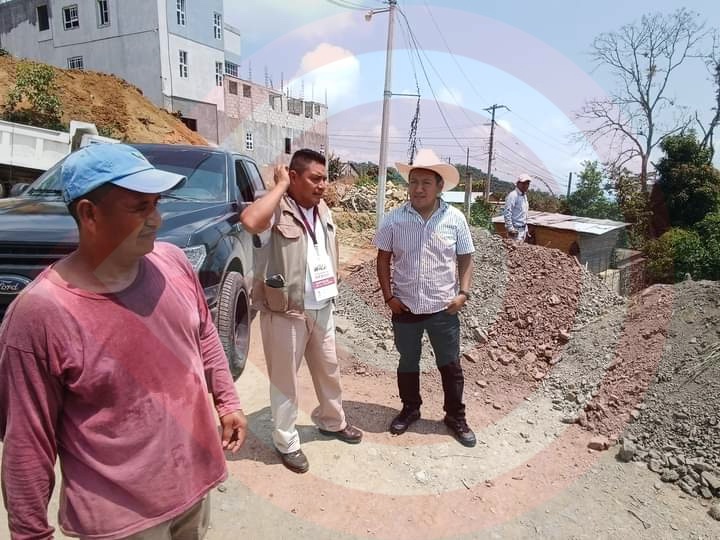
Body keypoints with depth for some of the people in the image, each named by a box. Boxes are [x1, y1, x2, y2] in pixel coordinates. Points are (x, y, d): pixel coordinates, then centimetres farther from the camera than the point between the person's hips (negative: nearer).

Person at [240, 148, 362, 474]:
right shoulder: (278, 209, -16)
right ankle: (286, 443, 27)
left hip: (322, 309, 7)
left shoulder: (323, 210, 8)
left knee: (329, 370, 22)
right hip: (285, 312, -7)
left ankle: (332, 422, 45)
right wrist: (280, 186, -27)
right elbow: (250, 221, -39)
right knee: (285, 379, 9)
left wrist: (331, 283, 13)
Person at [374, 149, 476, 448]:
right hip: (405, 308, 1)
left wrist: (463, 293, -9)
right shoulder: (394, 219, -6)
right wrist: (389, 297, -5)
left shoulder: (455, 219, -6)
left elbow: (465, 259, 2)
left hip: (444, 308, 0)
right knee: (407, 363, 17)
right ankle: (410, 409, 39)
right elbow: (383, 259, 1)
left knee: (451, 365, 12)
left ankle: (455, 417, 32)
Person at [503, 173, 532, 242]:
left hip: (523, 229, 9)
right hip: (516, 230, -9)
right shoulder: (513, 195, -13)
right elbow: (507, 213, -19)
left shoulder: (524, 196, 16)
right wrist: (510, 228, -21)